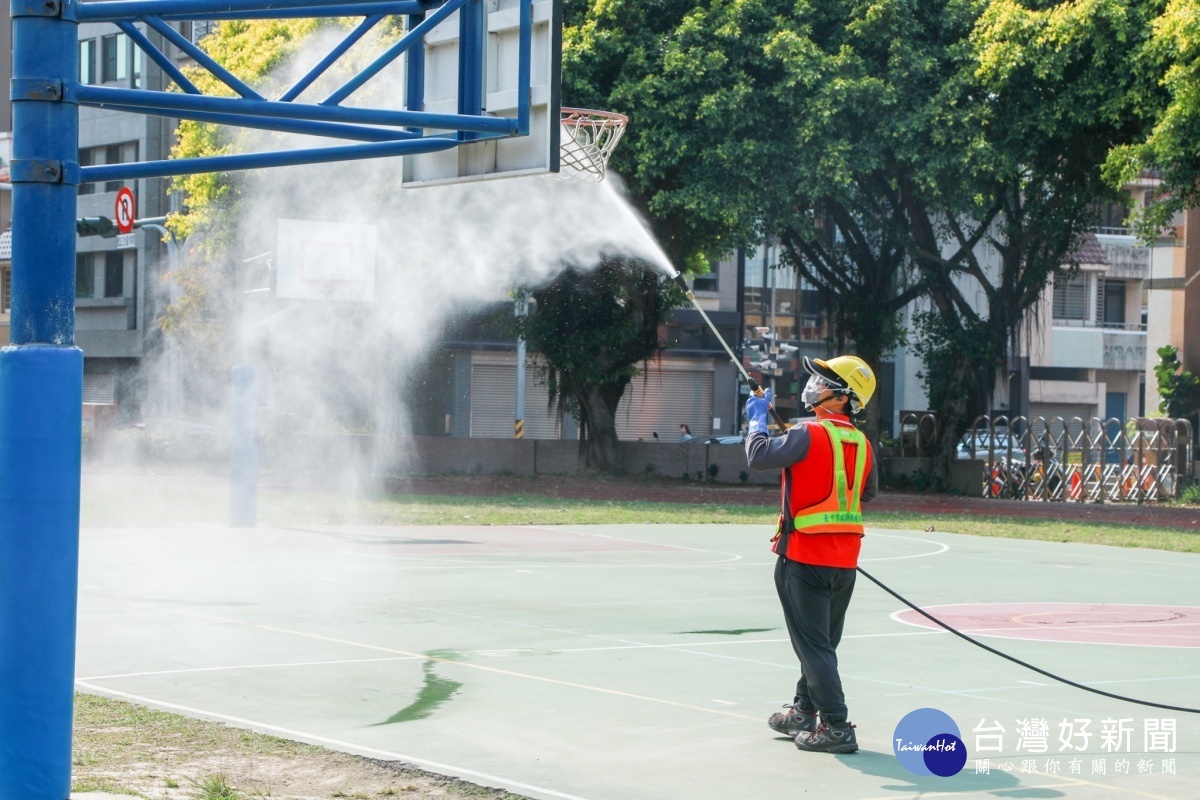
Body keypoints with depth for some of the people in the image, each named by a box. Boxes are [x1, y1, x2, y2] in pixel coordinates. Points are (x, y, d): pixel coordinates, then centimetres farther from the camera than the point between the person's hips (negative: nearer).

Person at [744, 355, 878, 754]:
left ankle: (835, 726, -8)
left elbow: (759, 456, -18)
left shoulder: (810, 435, -15)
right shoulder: (861, 443, 6)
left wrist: (757, 420, -2)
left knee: (813, 643, -4)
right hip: (846, 559, 7)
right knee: (822, 640, 18)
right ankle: (804, 710, 31)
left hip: (805, 556, -7)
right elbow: (870, 492, 19)